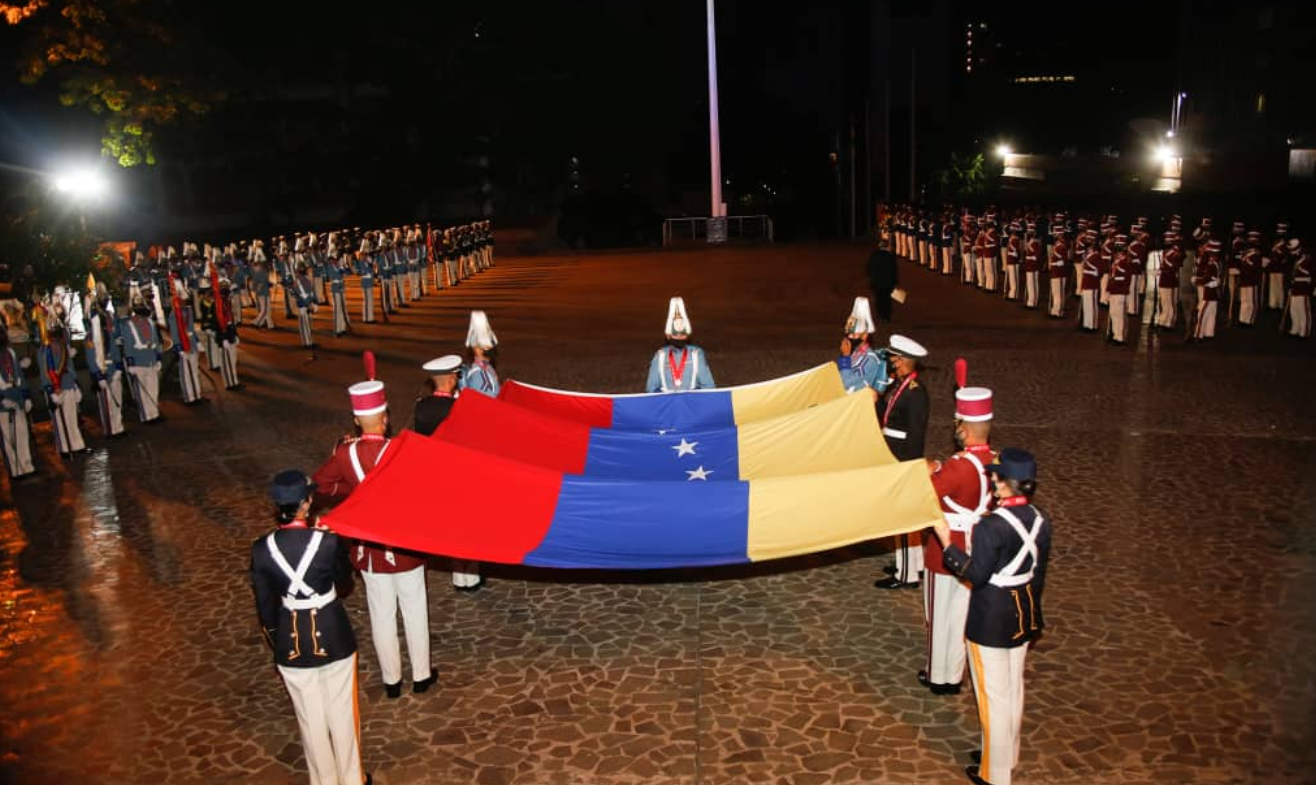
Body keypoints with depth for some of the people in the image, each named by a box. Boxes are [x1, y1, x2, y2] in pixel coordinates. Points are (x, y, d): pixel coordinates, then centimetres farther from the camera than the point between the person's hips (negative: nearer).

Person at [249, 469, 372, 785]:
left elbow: (265, 607, -3)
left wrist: (276, 645, 12)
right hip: (333, 637, -2)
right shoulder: (327, 541, -19)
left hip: (290, 643, 2)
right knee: (342, 713, 17)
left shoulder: (261, 549, -12)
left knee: (311, 719, 18)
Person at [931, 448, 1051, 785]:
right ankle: (1008, 755, 40)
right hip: (1023, 615, 8)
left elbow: (977, 574, -19)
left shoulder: (992, 525, -26)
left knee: (994, 695, 6)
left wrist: (947, 543, -11)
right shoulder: (1040, 520, -3)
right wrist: (1029, 608, 20)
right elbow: (1039, 574, 7)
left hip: (991, 621, -7)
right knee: (1014, 688, 22)